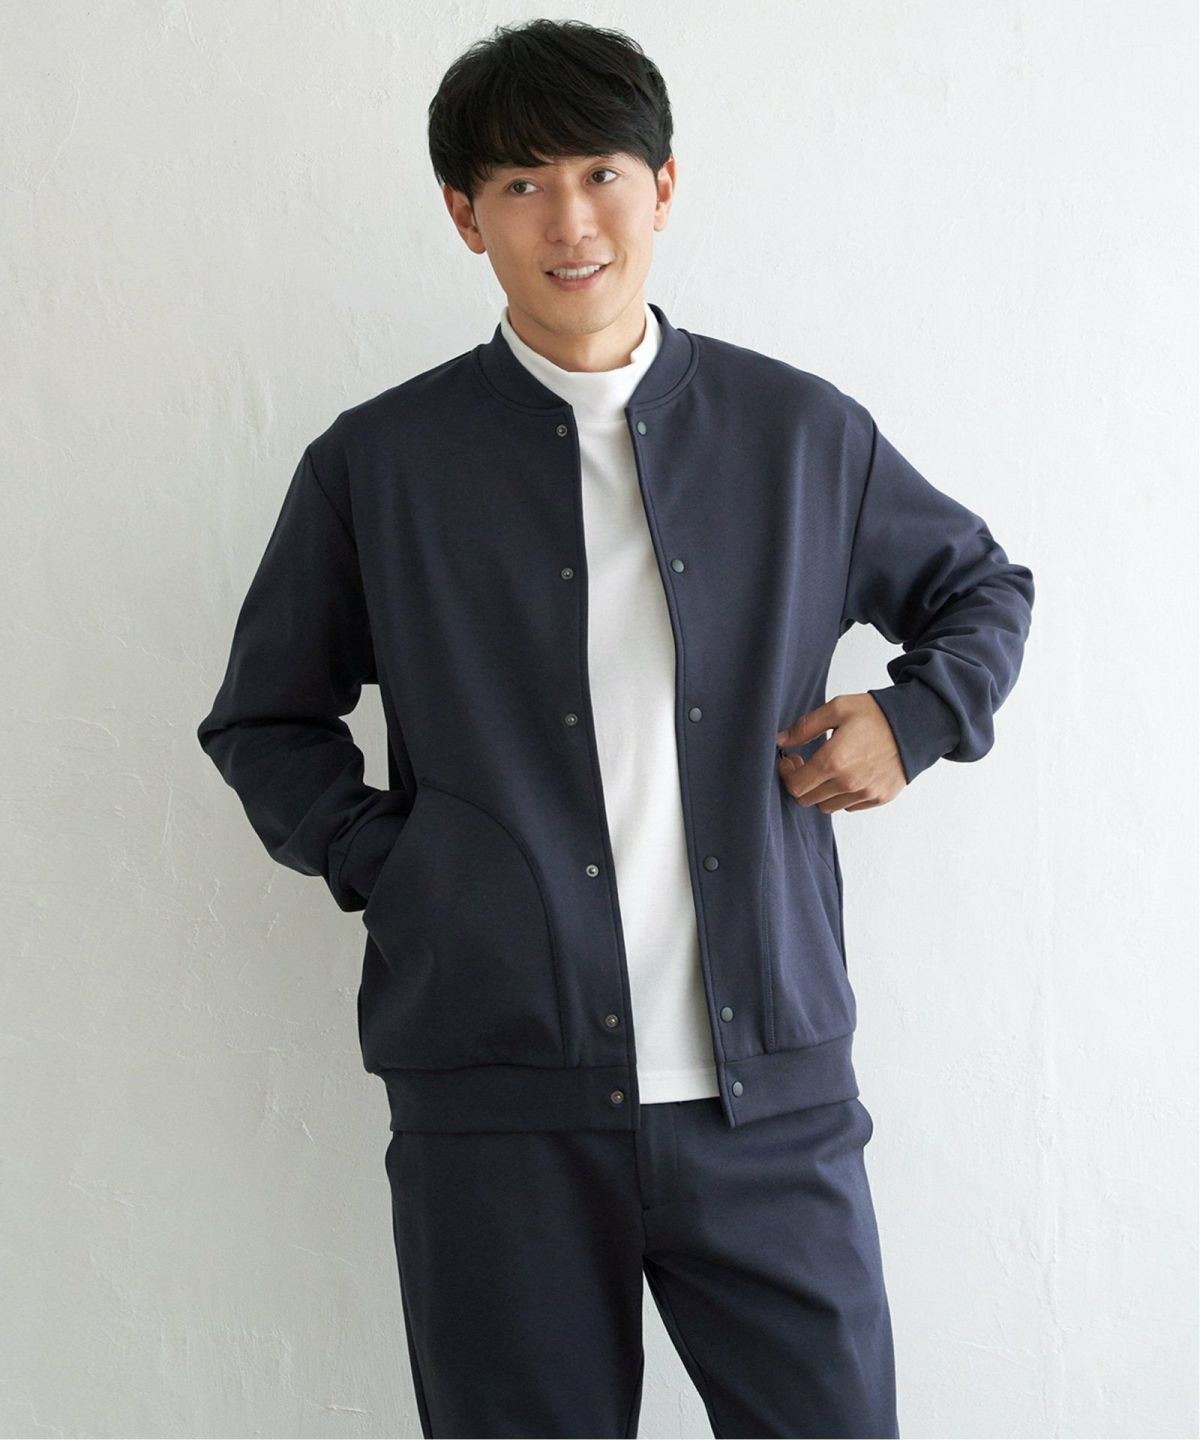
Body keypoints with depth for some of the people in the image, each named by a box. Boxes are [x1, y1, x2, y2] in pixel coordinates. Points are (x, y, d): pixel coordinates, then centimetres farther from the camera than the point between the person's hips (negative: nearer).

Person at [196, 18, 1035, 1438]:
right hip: (500, 1100, -1)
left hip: (770, 1090, 1)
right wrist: (379, 861, 0)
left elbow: (983, 587, 24)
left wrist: (916, 716, 5)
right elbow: (263, 721, 15)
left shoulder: (804, 436, 8)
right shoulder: (375, 466, 5)